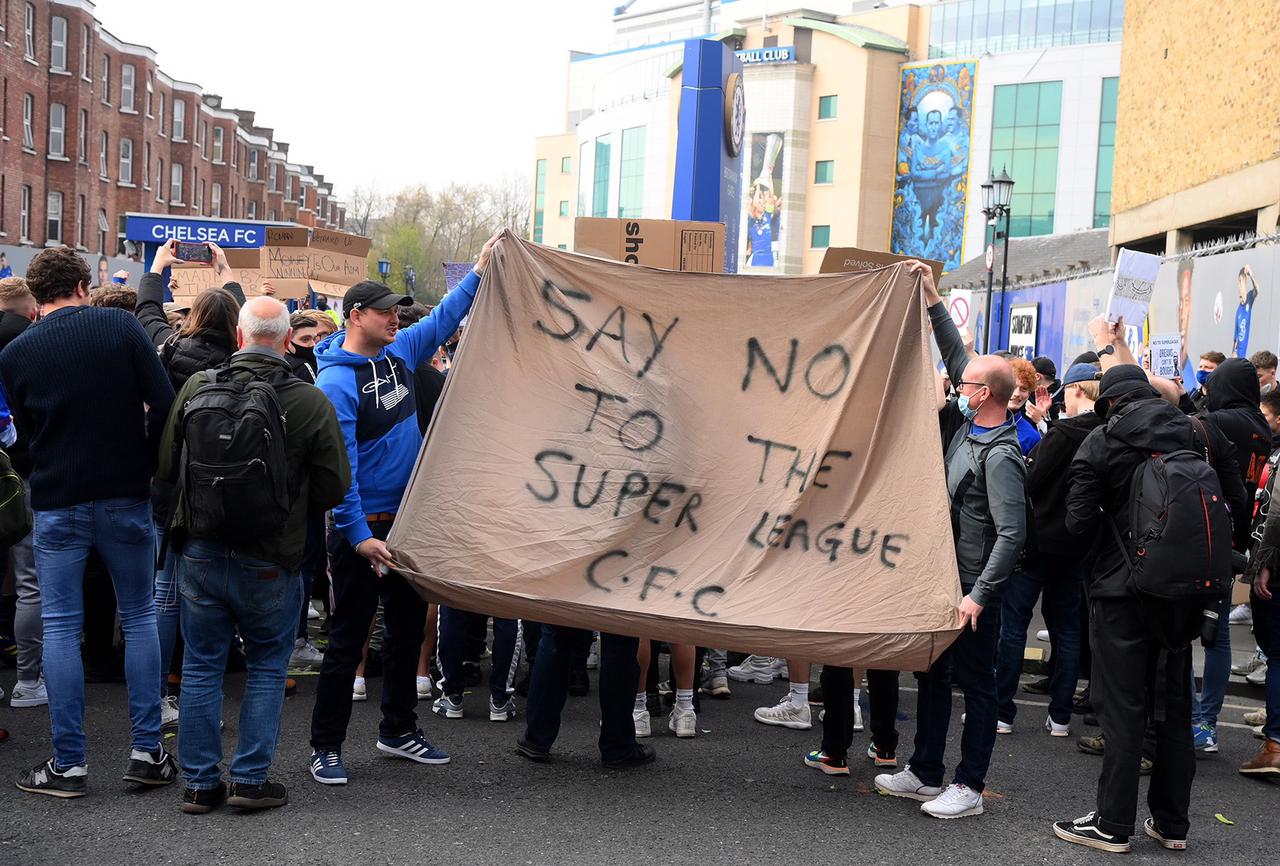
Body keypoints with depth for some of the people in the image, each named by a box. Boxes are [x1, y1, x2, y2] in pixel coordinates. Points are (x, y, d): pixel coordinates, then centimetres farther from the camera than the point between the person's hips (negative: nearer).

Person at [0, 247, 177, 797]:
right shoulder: (122, 326, -5)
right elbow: (163, 403, -9)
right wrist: (148, 466, 3)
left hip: (57, 503, 0)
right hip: (125, 496, 0)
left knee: (60, 628, 6)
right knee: (139, 618, 11)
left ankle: (68, 763, 8)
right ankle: (148, 752, 11)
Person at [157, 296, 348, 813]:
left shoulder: (196, 387, -6)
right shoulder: (311, 402, -12)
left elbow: (167, 466, 5)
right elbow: (334, 487, -7)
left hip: (200, 551, 2)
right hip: (270, 559, -2)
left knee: (202, 664, 13)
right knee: (267, 665, 14)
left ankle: (199, 781, 19)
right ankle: (251, 778, 14)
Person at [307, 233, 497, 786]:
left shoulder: (399, 352, 5)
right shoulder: (336, 380, -18)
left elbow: (442, 319, 22)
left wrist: (479, 272, 17)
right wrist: (359, 535, -25)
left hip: (407, 519, 8)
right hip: (363, 527, -8)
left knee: (408, 627, 16)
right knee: (348, 637, -1)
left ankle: (398, 729, 29)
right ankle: (325, 747, 9)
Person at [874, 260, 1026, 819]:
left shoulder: (1000, 456, -20)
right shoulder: (973, 427, 6)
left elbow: (1011, 534, -24)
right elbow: (955, 357, 16)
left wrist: (979, 595, -26)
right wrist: (933, 299, 16)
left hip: (973, 588, -10)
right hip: (945, 578, 10)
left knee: (976, 684, 1)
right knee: (933, 677, 16)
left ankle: (969, 787, 9)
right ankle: (923, 773, 26)